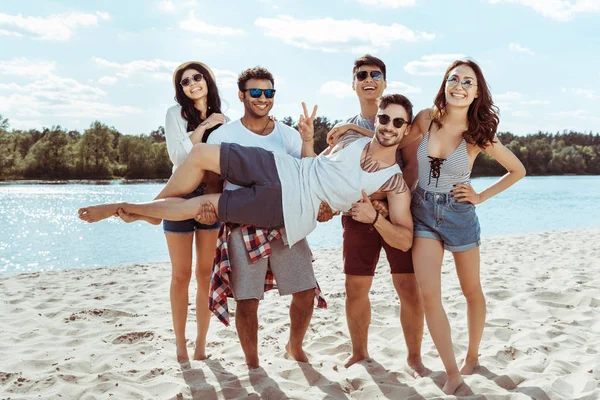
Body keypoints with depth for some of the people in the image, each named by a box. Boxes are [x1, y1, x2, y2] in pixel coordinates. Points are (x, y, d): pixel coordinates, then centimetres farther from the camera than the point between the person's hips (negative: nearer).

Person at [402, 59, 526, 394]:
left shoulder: (479, 134, -10)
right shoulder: (426, 118, -7)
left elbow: (518, 170, 2)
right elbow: (409, 159, 10)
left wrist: (481, 196, -4)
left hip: (459, 215, -1)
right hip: (423, 213, 1)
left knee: (471, 291, 15)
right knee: (429, 295, -8)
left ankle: (473, 356, 38)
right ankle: (453, 372, 5)